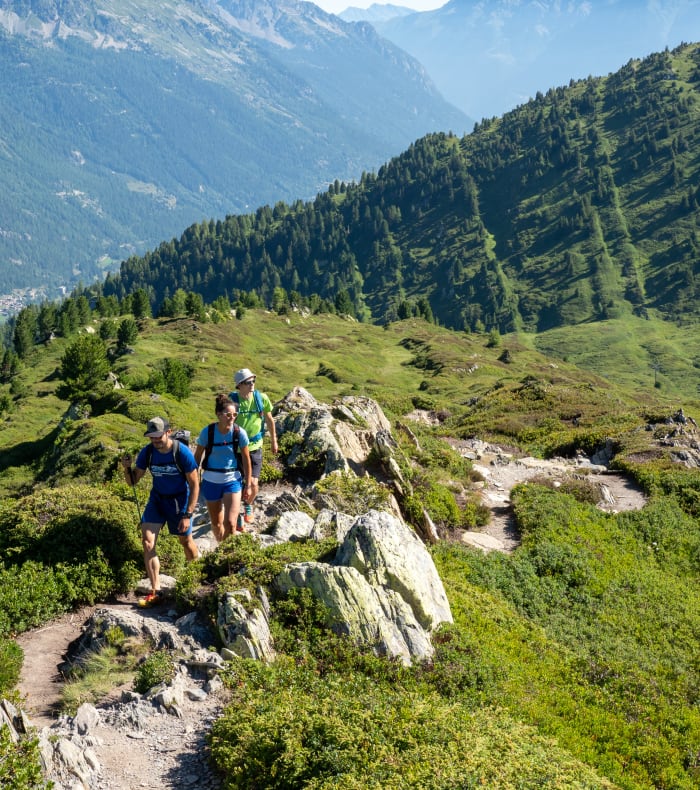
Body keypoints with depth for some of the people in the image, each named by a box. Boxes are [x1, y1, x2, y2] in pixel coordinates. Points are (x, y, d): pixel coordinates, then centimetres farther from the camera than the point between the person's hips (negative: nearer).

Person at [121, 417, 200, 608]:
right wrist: (127, 468, -25)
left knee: (185, 541, 11)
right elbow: (133, 481, -2)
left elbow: (194, 485, -16)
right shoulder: (147, 452, -12)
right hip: (157, 499, 3)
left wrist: (187, 515, -20)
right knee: (147, 542, -12)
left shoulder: (182, 452, -23)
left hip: (179, 499, -3)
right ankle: (155, 592, -8)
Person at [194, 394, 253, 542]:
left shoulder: (239, 433, -13)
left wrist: (248, 484, 1)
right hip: (211, 481, 1)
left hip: (232, 480, -1)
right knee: (216, 523, 15)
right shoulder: (207, 432, -14)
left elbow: (246, 459, -2)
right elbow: (197, 456, -1)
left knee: (230, 523, -12)